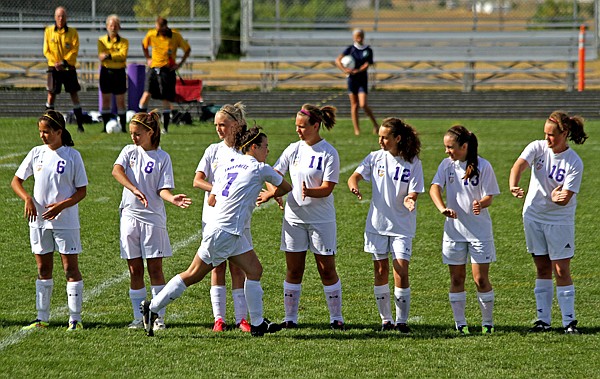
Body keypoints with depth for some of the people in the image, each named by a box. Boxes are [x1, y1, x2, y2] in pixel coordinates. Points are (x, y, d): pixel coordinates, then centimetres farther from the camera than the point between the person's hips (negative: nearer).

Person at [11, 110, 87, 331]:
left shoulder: (72, 156, -5)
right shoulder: (36, 153, 5)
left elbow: (82, 191, -5)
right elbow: (16, 181, 8)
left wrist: (62, 205, -19)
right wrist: (27, 199, -11)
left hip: (65, 220, -4)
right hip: (39, 220, 4)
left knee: (70, 267, -3)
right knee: (43, 269, 10)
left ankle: (75, 319, 1)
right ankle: (42, 318, 16)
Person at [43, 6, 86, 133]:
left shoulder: (72, 32, 1)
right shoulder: (49, 31, 3)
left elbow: (74, 50, -6)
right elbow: (46, 50, 0)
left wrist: (64, 62, -19)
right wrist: (55, 63, -14)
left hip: (69, 68, 0)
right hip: (54, 68, 0)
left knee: (74, 95, -1)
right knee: (51, 95, 2)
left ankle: (80, 125, 2)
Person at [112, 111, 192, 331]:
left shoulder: (162, 157, 1)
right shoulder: (129, 151, 7)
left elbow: (162, 189, -4)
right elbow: (116, 171, -12)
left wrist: (172, 199, -27)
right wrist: (135, 190, -27)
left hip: (153, 217, -3)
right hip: (130, 215, 3)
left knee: (155, 268, -3)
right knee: (135, 270, 6)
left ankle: (159, 318, 1)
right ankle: (138, 318, 12)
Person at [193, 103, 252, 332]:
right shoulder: (213, 150, 7)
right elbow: (198, 180, -3)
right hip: (214, 218, 1)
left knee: (237, 267, -1)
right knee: (217, 267, 1)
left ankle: (241, 318, 1)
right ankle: (219, 318, 3)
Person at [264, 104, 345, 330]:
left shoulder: (329, 153, -9)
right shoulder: (293, 150, 5)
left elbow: (327, 188, -13)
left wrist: (309, 192, -32)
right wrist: (273, 192, -12)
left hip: (321, 219, -4)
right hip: (294, 216, 4)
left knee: (327, 269, 0)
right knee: (293, 270, 5)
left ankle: (336, 318, 9)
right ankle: (290, 318, 11)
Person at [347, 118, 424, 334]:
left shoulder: (413, 163, -4)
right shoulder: (375, 158, 2)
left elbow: (413, 193, -6)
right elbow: (355, 176, -8)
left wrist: (410, 200, -29)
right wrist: (354, 187, -31)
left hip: (402, 225, -2)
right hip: (377, 224, 3)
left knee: (401, 271, -10)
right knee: (381, 271, 6)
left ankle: (401, 321, -2)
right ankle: (385, 319, 16)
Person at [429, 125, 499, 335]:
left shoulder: (483, 166, -8)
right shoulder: (447, 164, 2)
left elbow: (489, 197, -7)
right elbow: (434, 187, -11)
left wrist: (481, 204, -31)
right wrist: (442, 208, -30)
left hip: (479, 229, -3)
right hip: (454, 229, 3)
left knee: (481, 278, -3)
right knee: (456, 278, 6)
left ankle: (488, 323, 9)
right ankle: (460, 323, 15)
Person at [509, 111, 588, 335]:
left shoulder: (574, 163, -14)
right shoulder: (538, 148, -6)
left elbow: (565, 199, -16)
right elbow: (519, 165, -25)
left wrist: (557, 197, -38)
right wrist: (513, 186, -44)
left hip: (560, 221, -3)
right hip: (533, 216, 3)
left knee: (561, 271, -5)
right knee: (542, 270, 9)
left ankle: (569, 321, 2)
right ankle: (543, 319, 15)